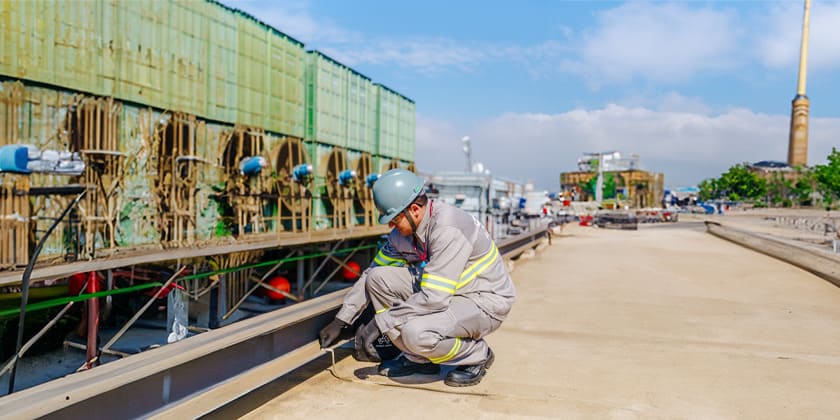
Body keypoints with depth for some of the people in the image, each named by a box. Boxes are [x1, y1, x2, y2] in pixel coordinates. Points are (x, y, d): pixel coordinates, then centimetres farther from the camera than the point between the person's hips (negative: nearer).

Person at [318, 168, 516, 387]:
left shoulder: (447, 229, -29)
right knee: (379, 277, -8)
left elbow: (434, 299, -33)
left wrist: (379, 323, -27)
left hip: (486, 302, -8)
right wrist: (340, 321, 6)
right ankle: (418, 359, 4)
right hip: (443, 293, 8)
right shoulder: (404, 230, -4)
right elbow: (371, 273, 7)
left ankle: (478, 355, -1)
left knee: (416, 332, -33)